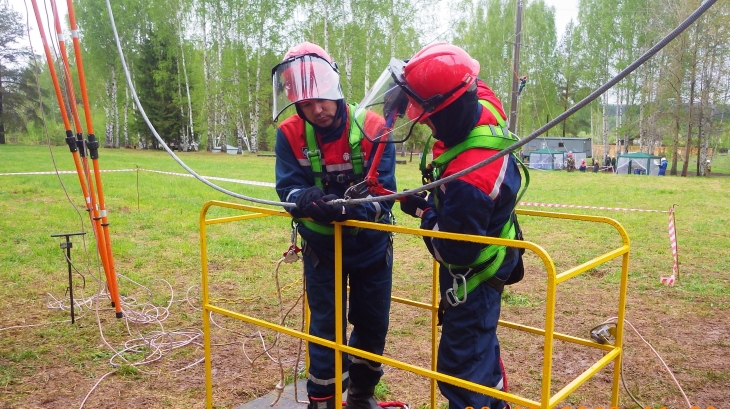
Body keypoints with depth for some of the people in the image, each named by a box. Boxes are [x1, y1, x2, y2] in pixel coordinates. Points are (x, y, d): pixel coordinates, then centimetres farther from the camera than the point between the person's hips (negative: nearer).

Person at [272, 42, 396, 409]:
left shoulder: (373, 128, -20)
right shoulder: (290, 135, -15)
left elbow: (383, 193, -23)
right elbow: (289, 188, -19)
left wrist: (345, 207, -43)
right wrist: (307, 199, -43)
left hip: (371, 246, 1)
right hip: (321, 248, 0)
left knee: (373, 324, 14)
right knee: (324, 327, 5)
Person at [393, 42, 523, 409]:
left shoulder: (469, 179, -39)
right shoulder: (484, 107, -13)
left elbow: (454, 251, -29)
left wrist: (424, 212, -15)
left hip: (472, 278, -10)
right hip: (488, 261, 10)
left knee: (461, 365, 4)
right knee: (482, 345, 28)